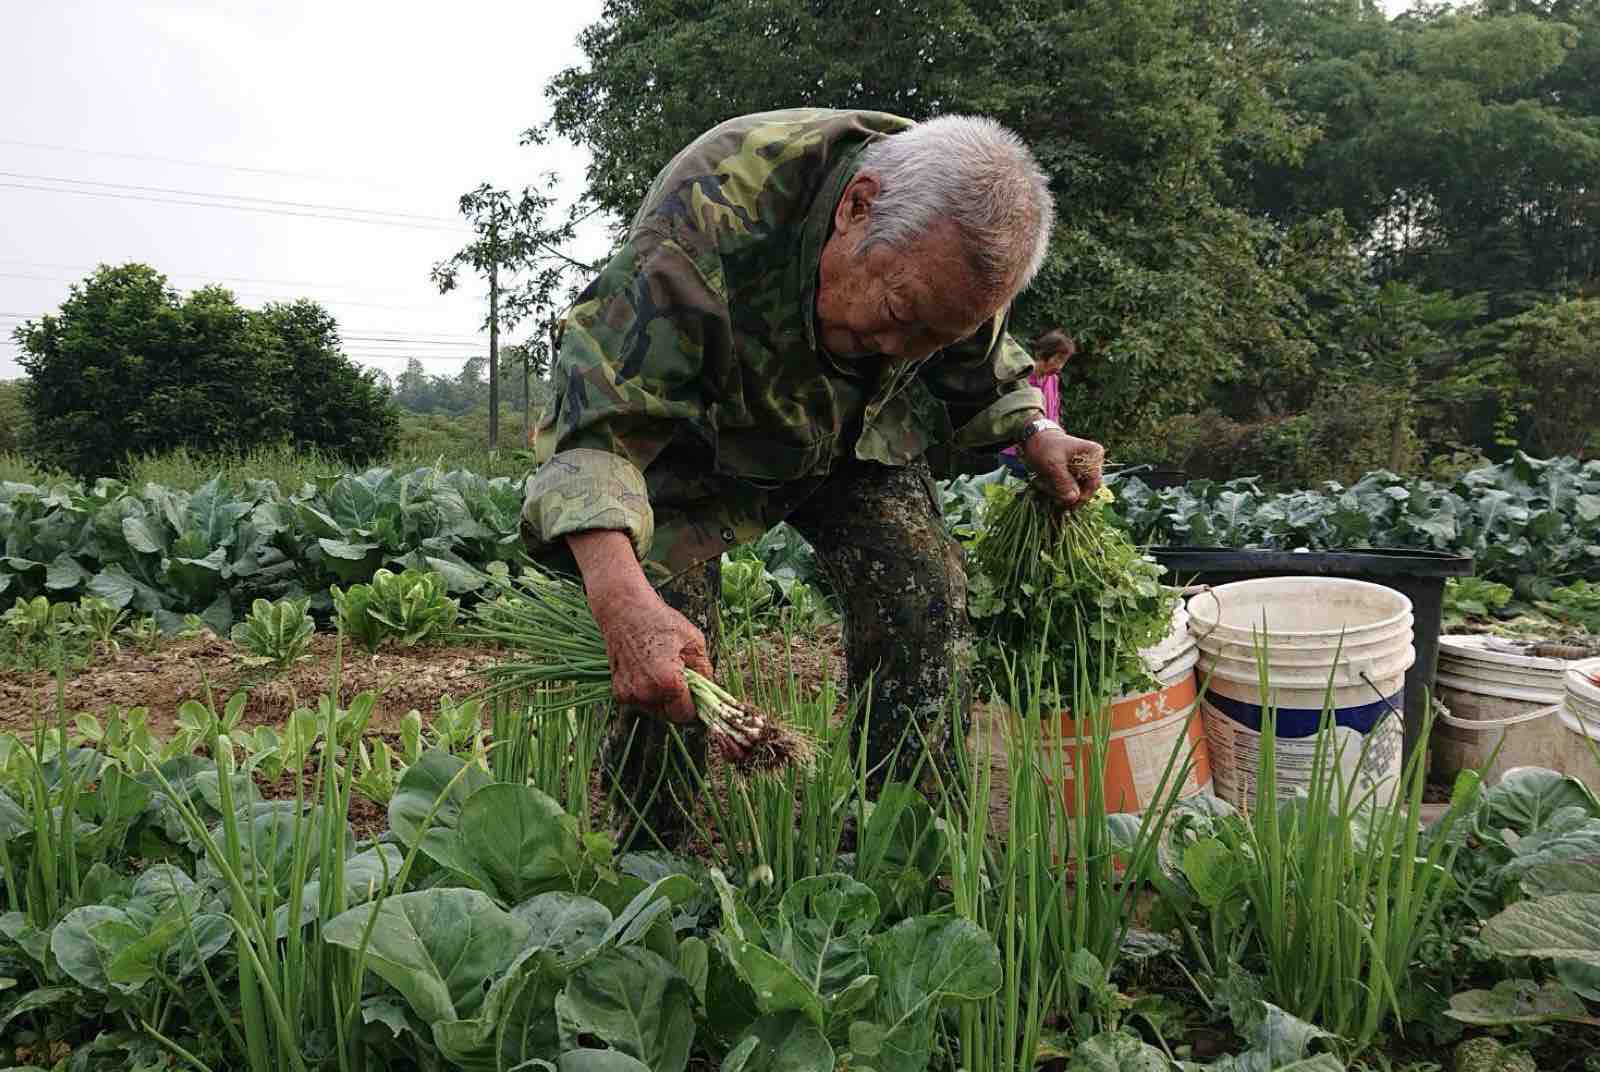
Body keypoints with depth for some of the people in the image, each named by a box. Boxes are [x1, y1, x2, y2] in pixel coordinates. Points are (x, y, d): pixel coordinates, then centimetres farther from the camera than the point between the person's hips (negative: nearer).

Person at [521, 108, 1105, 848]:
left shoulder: (966, 236, -19)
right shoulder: (714, 208, -39)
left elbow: (976, 371, 5)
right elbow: (597, 406, -44)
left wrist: (1034, 435, -12)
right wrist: (621, 596, -58)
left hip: (856, 433, 4)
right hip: (700, 434, -3)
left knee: (925, 597, -12)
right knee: (663, 630, -22)